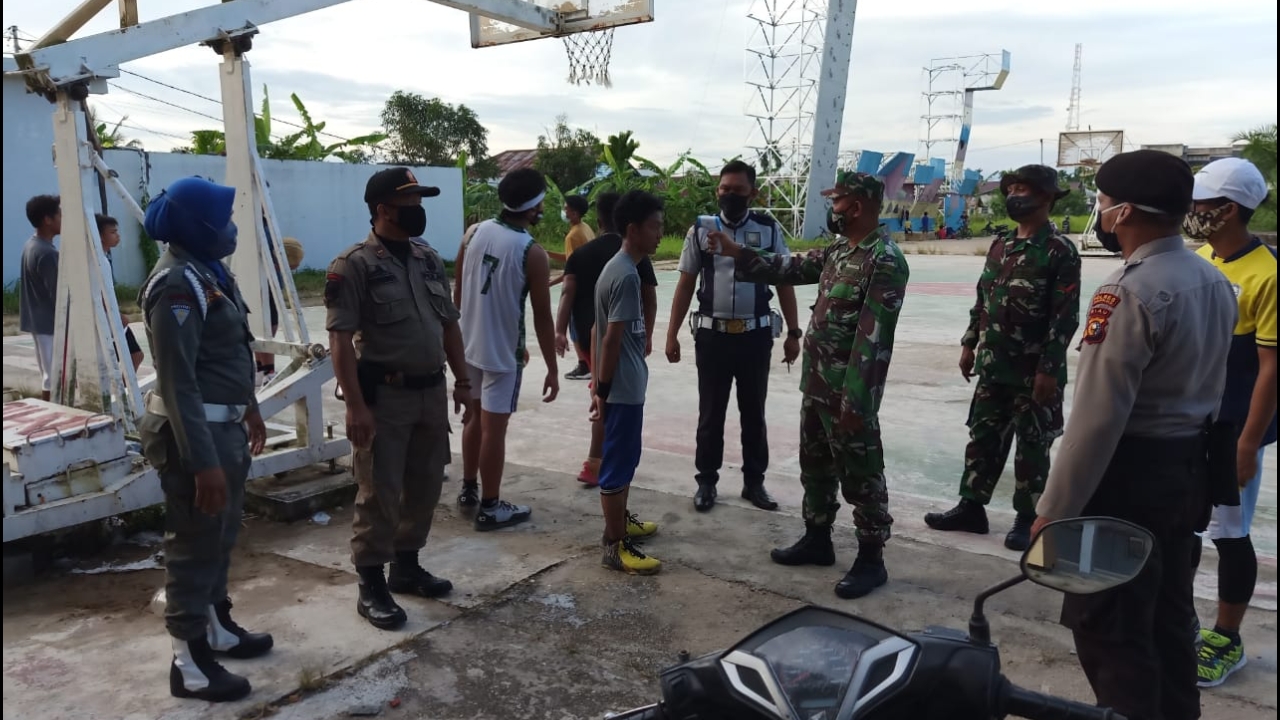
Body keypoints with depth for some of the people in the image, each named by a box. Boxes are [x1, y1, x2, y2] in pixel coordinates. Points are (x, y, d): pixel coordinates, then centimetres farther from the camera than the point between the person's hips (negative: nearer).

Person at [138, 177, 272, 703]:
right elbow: (178, 384, -24)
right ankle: (189, 662, 16)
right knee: (195, 543, 2)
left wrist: (249, 408, 25)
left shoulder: (208, 270, 9)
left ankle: (217, 628, 37)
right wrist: (204, 462, -26)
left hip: (224, 423, 10)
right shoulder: (177, 285, -21)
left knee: (221, 535, 21)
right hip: (196, 431, -10)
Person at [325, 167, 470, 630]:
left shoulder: (430, 259, 9)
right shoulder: (355, 265, -12)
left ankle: (406, 566, 32)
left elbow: (449, 324, 15)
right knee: (379, 494, 2)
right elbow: (340, 338, -16)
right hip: (384, 396, -7)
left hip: (432, 391, 7)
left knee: (425, 486, 15)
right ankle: (371, 587, 15)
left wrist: (462, 381, 13)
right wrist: (355, 405, -22)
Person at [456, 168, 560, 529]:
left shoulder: (476, 232, 1)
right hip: (502, 351, -6)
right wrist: (552, 370, -8)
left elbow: (459, 288, 10)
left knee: (474, 418, 20)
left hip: (469, 343, 7)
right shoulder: (532, 252, -17)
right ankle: (490, 508, 13)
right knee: (494, 428, 2)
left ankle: (468, 490, 33)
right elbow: (542, 316, -15)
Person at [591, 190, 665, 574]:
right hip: (623, 387, -10)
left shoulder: (617, 267, 10)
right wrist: (603, 391, -18)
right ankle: (615, 546, 8)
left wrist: (600, 385, 18)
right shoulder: (627, 275, -21)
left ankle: (620, 520, 37)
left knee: (624, 458, 21)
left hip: (623, 384, 10)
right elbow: (612, 339, -22)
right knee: (619, 463, -2)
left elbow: (603, 332, 15)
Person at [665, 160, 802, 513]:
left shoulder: (769, 229, 1)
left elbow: (784, 282, 4)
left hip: (756, 336, 1)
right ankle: (706, 482, 24)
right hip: (712, 335, 0)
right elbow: (685, 284, 2)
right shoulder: (701, 229, 0)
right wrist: (672, 334, -1)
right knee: (710, 413, 9)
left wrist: (793, 332, 1)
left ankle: (754, 482, 27)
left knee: (753, 412, 13)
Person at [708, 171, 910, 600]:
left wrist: (853, 402, -25)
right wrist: (735, 252, 16)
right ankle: (817, 539, 35)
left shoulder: (885, 261, -19)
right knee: (815, 467, 19)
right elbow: (789, 269, 21)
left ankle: (871, 559, 18)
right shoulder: (838, 251, 10)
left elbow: (872, 338, -24)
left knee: (860, 476, 4)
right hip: (816, 385, 9)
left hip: (849, 394, -9)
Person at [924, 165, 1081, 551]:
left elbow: (1066, 316, -15)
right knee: (983, 438, 12)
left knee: (1031, 448, 6)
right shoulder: (1000, 246, 10)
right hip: (993, 365, 7)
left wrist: (1049, 369, -18)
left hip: (1033, 371, -6)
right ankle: (971, 507, 23)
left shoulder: (1060, 251, -11)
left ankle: (1028, 519, 18)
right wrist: (969, 345, 13)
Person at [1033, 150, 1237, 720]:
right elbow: (1206, 386, 11)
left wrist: (1053, 510, -19)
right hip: (1191, 465, 9)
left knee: (1108, 626, 3)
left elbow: (1097, 416, -24)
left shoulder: (1130, 293, -22)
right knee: (1168, 615, 22)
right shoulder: (1215, 282, 6)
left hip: (1131, 473, -9)